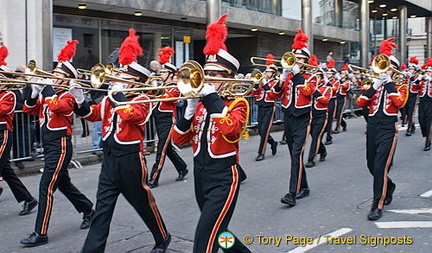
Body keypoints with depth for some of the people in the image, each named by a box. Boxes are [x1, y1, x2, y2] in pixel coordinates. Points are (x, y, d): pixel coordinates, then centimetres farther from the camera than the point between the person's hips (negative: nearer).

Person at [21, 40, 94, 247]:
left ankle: (40, 233, -6)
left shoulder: (68, 98, -11)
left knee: (46, 187, -11)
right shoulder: (48, 95, 13)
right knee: (63, 184, 21)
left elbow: (55, 106, -32)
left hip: (60, 146, -9)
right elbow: (29, 109, 9)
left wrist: (46, 87, -21)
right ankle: (88, 211, 39)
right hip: (49, 146, 9)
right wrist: (35, 92, -7)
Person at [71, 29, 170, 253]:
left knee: (144, 203, 10)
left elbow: (130, 114, -29)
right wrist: (79, 99, -9)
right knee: (102, 209, 4)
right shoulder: (111, 99, 11)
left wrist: (118, 92, -20)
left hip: (130, 160, -6)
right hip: (109, 158, 6)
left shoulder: (142, 101, -9)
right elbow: (91, 114, 8)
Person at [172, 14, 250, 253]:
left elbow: (230, 130, -28)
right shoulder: (200, 104, 10)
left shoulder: (238, 103, -6)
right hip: (200, 176, 7)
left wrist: (212, 97, -22)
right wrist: (190, 108, -10)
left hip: (223, 178, -7)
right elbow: (179, 139, 3)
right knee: (217, 232, 21)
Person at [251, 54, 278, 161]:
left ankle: (261, 153, -5)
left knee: (264, 130, -11)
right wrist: (256, 83, -6)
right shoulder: (262, 81, 13)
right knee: (260, 130, 8)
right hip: (261, 107, 6)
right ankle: (273, 143, 34)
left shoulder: (276, 82, -1)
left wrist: (265, 84, -19)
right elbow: (254, 93, 7)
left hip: (269, 108, -6)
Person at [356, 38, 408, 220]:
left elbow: (399, 102, -16)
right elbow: (360, 103, -2)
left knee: (381, 166, -14)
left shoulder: (400, 87, 6)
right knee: (372, 166, 14)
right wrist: (374, 86, -10)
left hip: (388, 129, -5)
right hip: (372, 127, 5)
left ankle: (378, 206, -8)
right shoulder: (373, 85, 13)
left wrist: (388, 82, -12)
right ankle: (389, 186, 44)